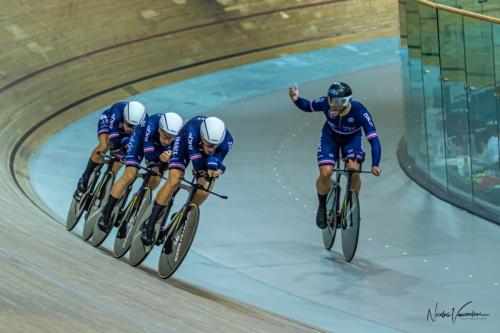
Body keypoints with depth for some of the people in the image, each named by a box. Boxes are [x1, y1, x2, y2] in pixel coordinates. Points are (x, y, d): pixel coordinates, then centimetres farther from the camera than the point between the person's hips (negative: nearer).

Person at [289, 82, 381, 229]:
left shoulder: (359, 112, -37)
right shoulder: (326, 103, -32)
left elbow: (374, 140, -38)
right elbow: (307, 106, -10)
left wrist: (375, 165, -48)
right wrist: (296, 99, -32)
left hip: (352, 138, -1)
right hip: (330, 136, 1)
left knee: (354, 172, -22)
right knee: (325, 173, -19)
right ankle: (322, 206, 10)